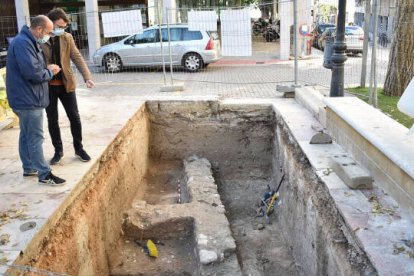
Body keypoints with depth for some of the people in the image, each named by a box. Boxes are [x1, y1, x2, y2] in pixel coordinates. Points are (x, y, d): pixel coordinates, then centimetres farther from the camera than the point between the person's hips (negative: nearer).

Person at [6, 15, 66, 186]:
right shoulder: (23, 43, -20)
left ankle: (29, 168, 29)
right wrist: (50, 71, -11)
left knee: (26, 136, 18)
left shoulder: (29, 42, 14)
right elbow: (33, 73, -28)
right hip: (28, 100, -11)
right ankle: (44, 175, 3)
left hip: (27, 99, 11)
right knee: (35, 138, -4)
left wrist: (47, 69, 1)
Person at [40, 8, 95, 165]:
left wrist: (87, 77, -15)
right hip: (47, 86, -2)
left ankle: (79, 148, 23)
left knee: (74, 117, 7)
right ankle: (58, 150, 24)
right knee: (52, 120, 8)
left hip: (66, 84, 2)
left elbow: (77, 58, -3)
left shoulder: (67, 38, 1)